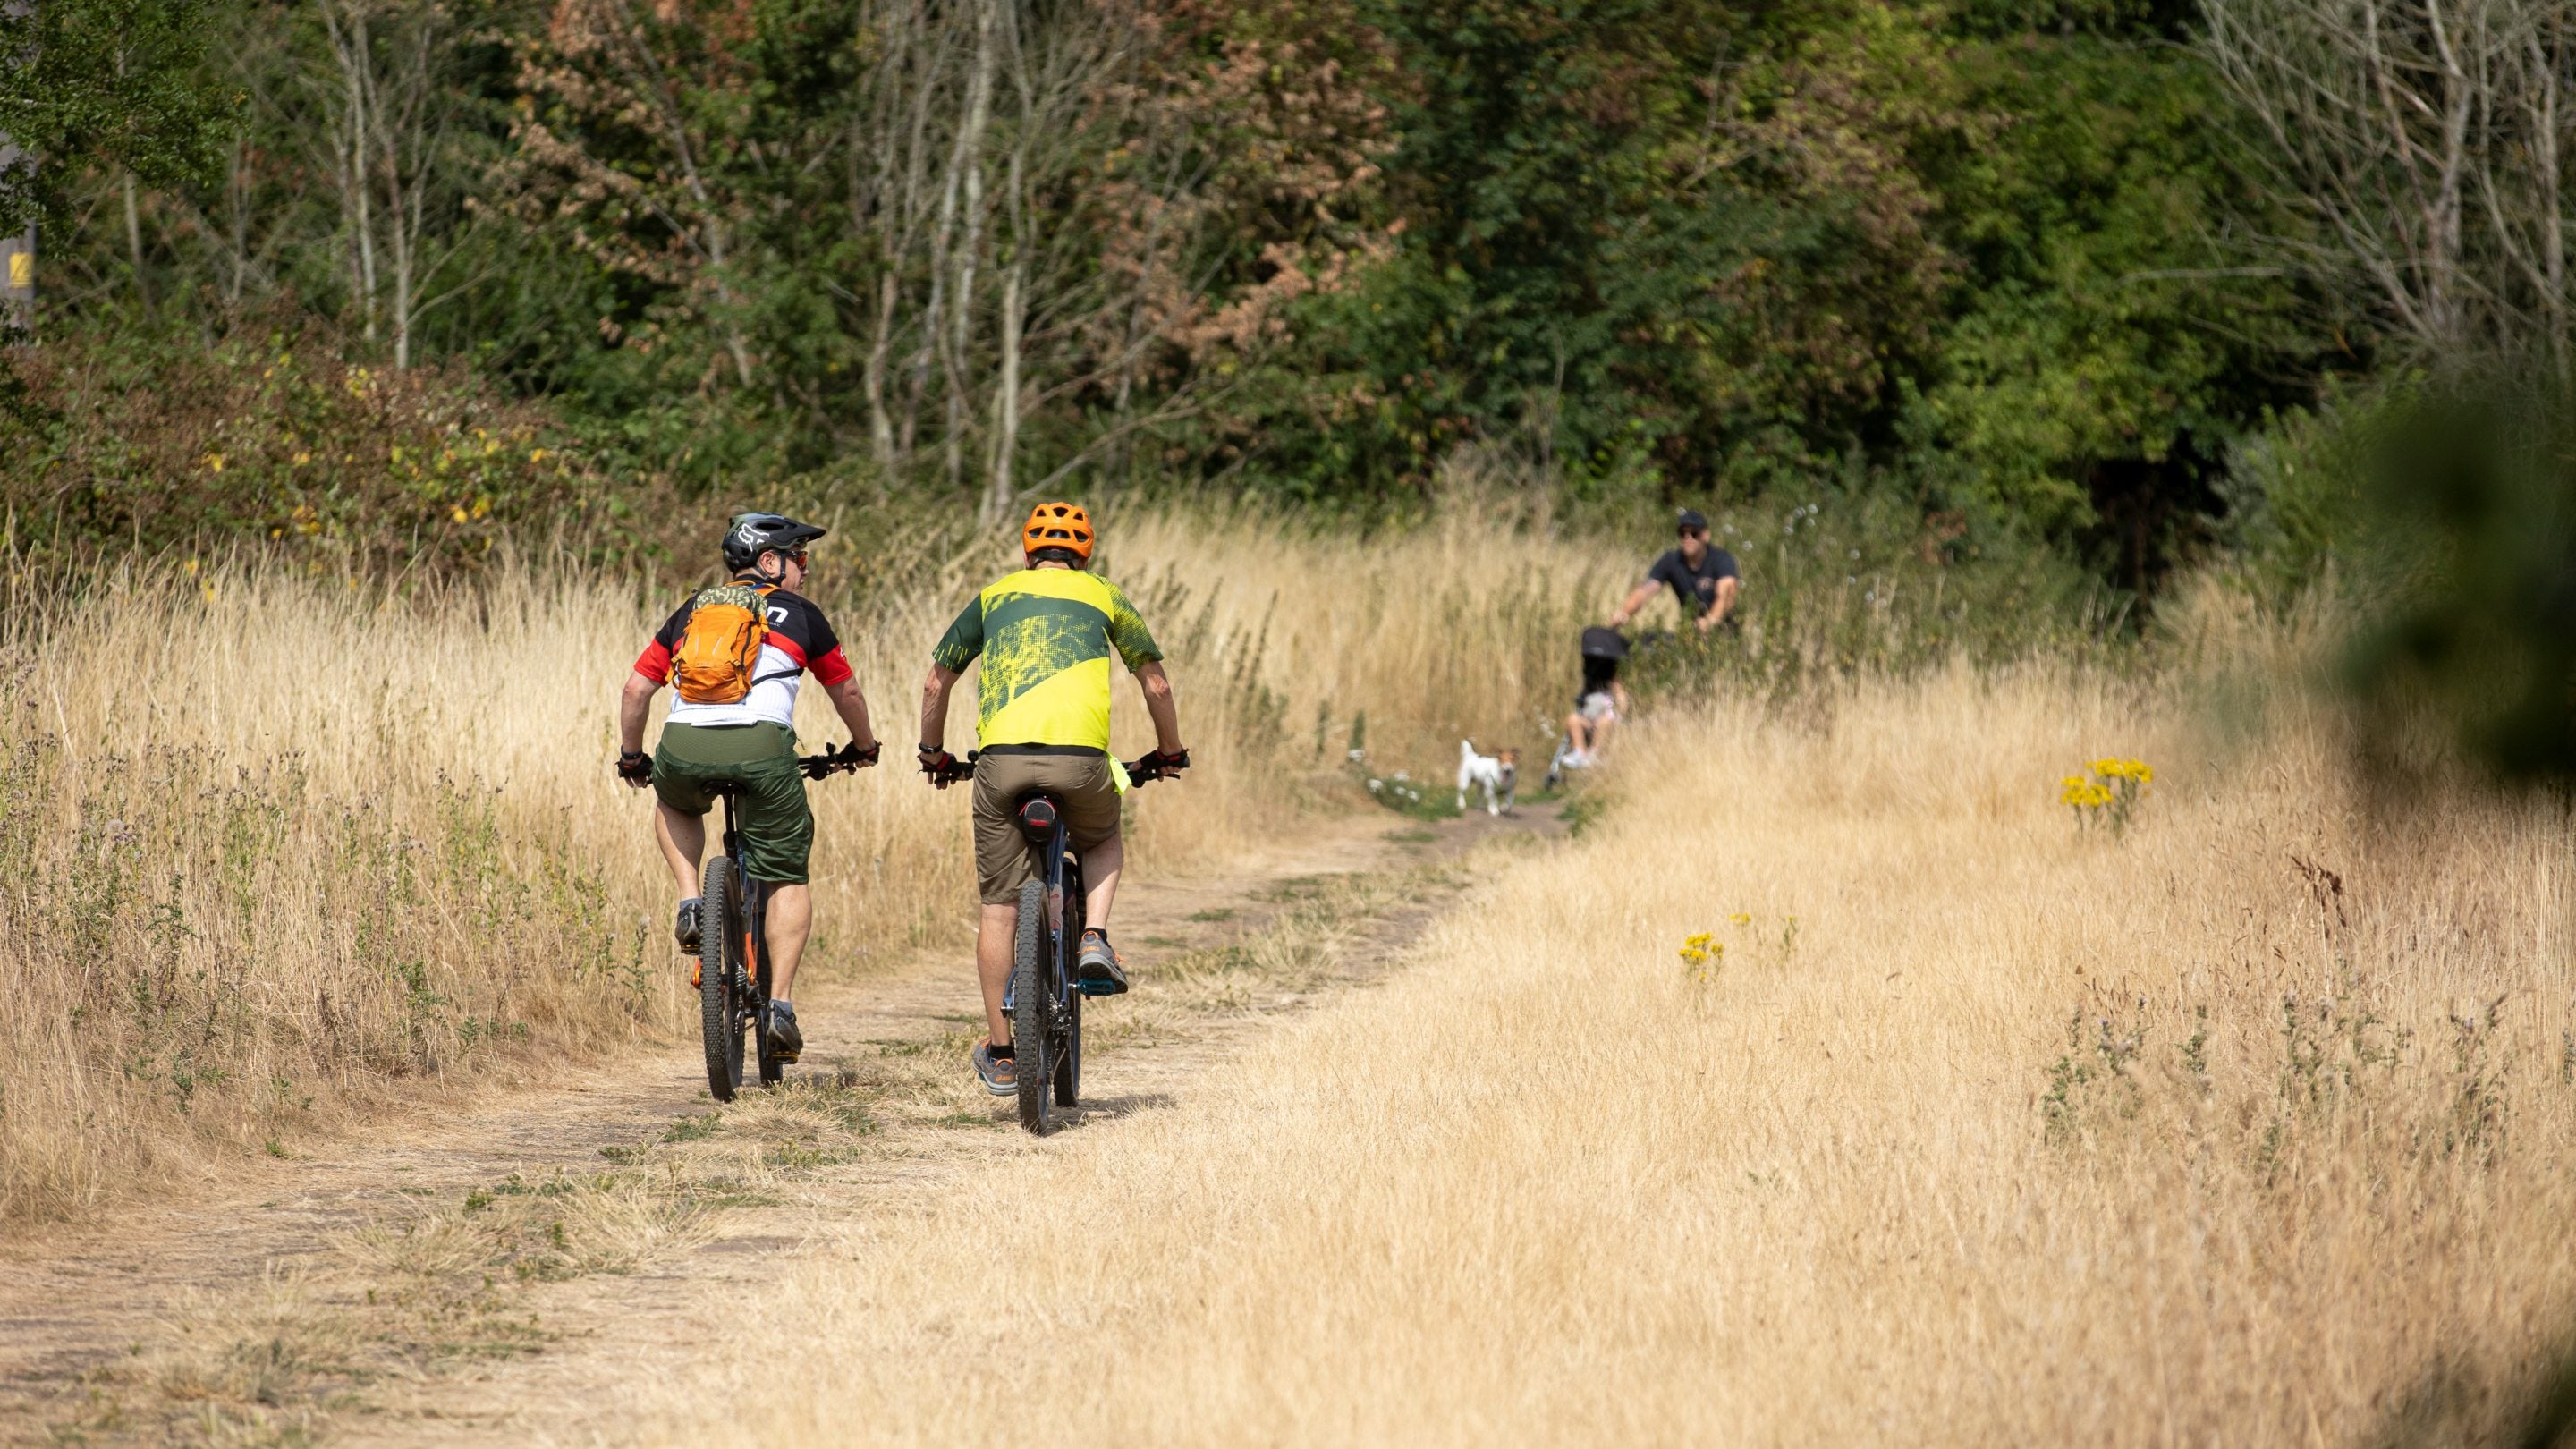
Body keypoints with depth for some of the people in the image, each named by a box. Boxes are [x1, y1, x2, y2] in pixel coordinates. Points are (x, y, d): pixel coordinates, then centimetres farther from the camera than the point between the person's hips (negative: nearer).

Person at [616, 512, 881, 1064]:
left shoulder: (694, 610, 26)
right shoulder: (798, 613, 19)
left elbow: (636, 688, 23)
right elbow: (847, 692, 28)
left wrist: (630, 757, 37)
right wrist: (864, 747, 46)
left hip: (684, 748, 2)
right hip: (761, 747, -2)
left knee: (674, 804, 38)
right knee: (787, 880, 11)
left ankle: (690, 904, 16)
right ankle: (779, 1004, 0)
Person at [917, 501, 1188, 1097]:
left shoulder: (993, 597, 22)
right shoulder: (1101, 596, 20)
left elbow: (936, 684, 25)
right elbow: (1156, 685, 24)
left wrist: (932, 753, 39)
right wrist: (1170, 752, 40)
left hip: (1002, 757, 0)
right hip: (1080, 758, 0)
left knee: (999, 907, 8)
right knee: (1104, 844, 32)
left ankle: (999, 1054, 10)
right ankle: (1095, 940, 6)